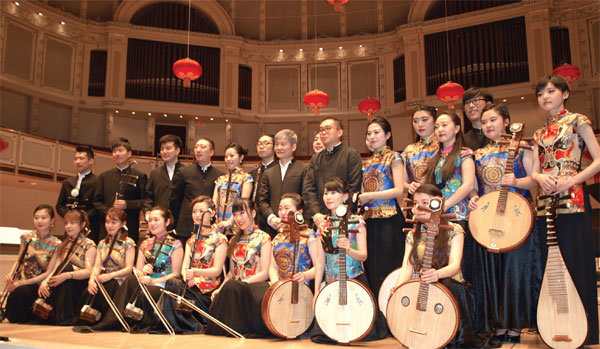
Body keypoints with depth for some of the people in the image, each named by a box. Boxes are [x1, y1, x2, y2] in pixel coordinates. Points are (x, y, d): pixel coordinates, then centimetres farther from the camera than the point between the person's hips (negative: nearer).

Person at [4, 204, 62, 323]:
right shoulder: (26, 237, 5)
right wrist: (10, 274, -9)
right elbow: (19, 261, 13)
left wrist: (21, 283, -17)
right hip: (21, 282, 2)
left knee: (21, 291, -34)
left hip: (39, 285, -2)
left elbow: (49, 273, -10)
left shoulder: (56, 245, -7)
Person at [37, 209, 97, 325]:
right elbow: (55, 269, 3)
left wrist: (67, 275, -31)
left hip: (81, 286, -4)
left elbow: (89, 271, -15)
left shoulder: (89, 245, -1)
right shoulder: (63, 245, 16)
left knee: (66, 267, -31)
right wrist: (45, 281, -18)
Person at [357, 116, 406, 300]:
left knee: (387, 269, -6)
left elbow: (399, 190, -11)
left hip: (388, 220, -6)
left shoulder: (393, 158, 0)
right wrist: (358, 198, 1)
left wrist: (369, 196, -13)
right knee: (371, 270, 6)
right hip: (369, 219, 6)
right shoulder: (367, 163, 18)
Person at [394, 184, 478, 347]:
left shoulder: (454, 230, -1)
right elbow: (407, 267, -2)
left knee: (446, 285, -39)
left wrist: (437, 274, -40)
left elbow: (455, 265, -16)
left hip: (451, 286, -2)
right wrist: (398, 287, -26)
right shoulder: (413, 235, 10)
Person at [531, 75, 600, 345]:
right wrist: (540, 177, -9)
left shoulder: (577, 121, 3)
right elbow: (534, 171, 14)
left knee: (576, 261, -6)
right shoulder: (540, 134, 18)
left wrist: (571, 181, -16)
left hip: (572, 199, -6)